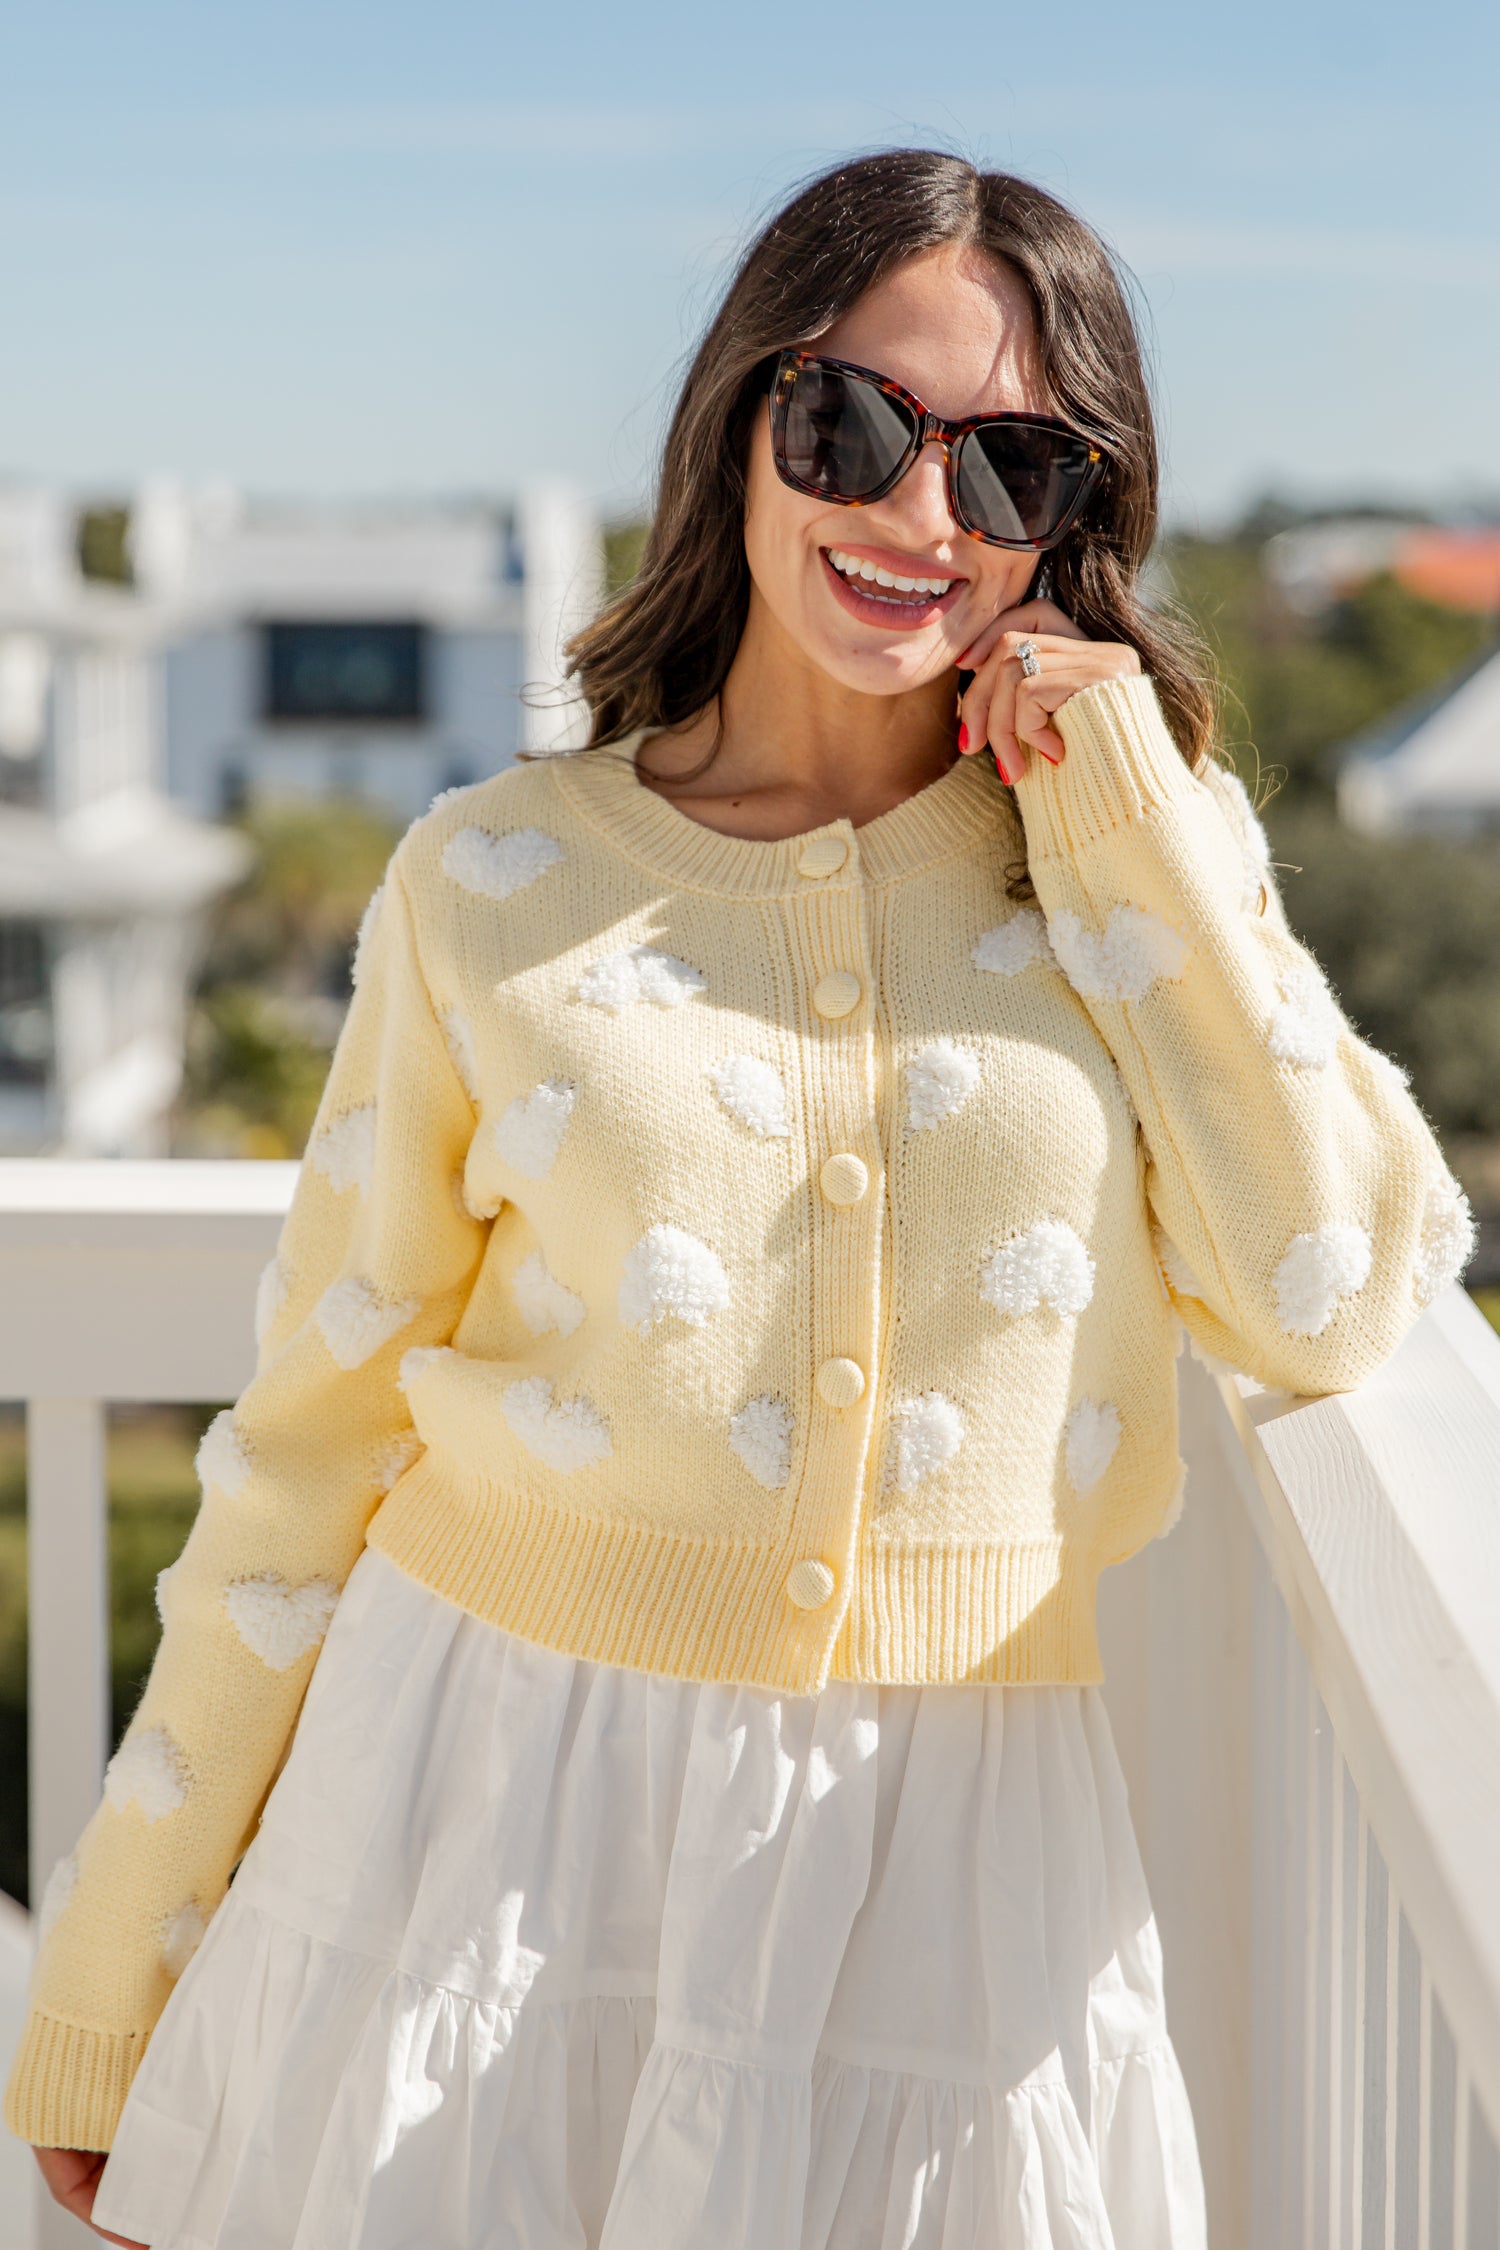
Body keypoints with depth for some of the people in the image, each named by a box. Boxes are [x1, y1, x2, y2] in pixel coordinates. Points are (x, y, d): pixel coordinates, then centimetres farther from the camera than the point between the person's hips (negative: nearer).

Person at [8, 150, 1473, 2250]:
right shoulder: (498, 883, 0)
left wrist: (1130, 825, -7)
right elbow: (320, 1428, 3)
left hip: (945, 1843, 1)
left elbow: (1336, 1304, -7)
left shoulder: (1140, 851, 5)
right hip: (496, 1796, -1)